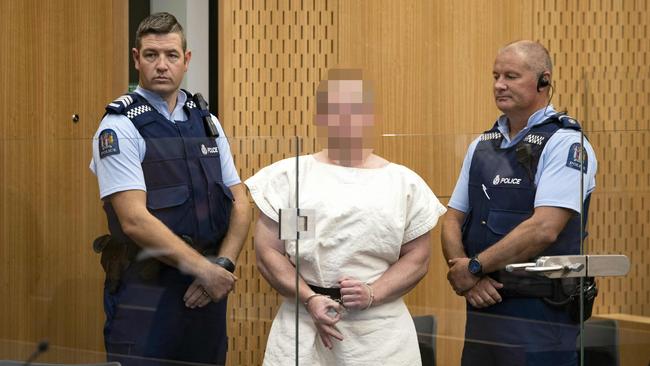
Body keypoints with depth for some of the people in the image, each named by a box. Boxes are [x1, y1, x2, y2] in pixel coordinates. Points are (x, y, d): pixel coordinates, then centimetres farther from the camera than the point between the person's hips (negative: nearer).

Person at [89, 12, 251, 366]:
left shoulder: (207, 123, 11)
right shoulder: (120, 127, -8)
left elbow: (239, 204, 9)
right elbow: (135, 220, -17)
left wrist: (223, 266, -7)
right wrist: (205, 269, -15)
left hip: (207, 291, 5)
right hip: (145, 291, -5)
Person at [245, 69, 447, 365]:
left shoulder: (404, 183, 9)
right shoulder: (288, 177, 7)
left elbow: (417, 257, 7)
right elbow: (268, 252, 3)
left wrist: (373, 294, -8)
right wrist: (310, 299, -9)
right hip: (303, 322, 0)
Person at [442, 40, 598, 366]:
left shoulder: (565, 143, -8)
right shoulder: (482, 145, 14)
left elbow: (544, 229, -19)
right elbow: (453, 220, 12)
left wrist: (474, 267, -12)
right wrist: (467, 278, -7)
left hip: (540, 315, -6)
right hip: (482, 308, 6)